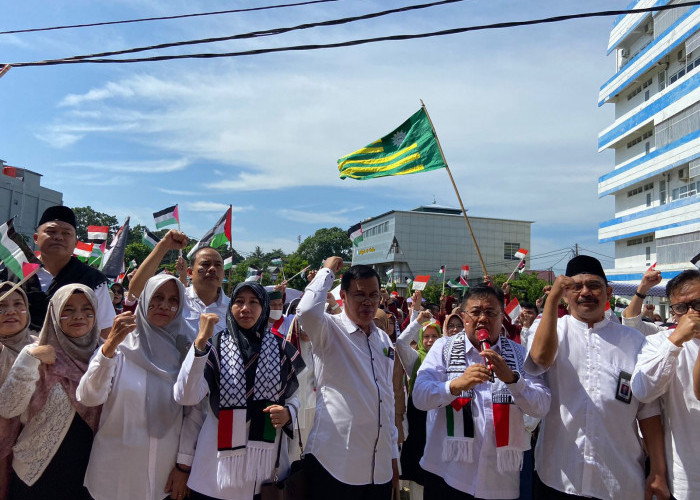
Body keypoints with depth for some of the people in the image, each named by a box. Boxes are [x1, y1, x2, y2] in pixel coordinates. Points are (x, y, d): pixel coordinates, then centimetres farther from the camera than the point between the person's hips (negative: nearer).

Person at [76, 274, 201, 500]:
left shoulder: (184, 350, -3)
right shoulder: (121, 344, -6)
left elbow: (194, 411, -2)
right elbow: (89, 398, -17)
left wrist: (184, 464, -5)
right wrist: (109, 346, -29)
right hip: (116, 467, -1)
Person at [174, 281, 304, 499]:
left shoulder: (280, 347, 0)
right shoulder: (214, 346, -4)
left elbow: (296, 393, 8)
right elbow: (185, 396, -18)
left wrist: (288, 413, -13)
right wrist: (200, 341, -25)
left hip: (267, 457, 2)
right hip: (221, 457, -1)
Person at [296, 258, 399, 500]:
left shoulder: (384, 339, 10)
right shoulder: (330, 330, -8)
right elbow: (306, 311, -32)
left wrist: (393, 453, 18)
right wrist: (327, 271, -17)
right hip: (334, 464, -6)